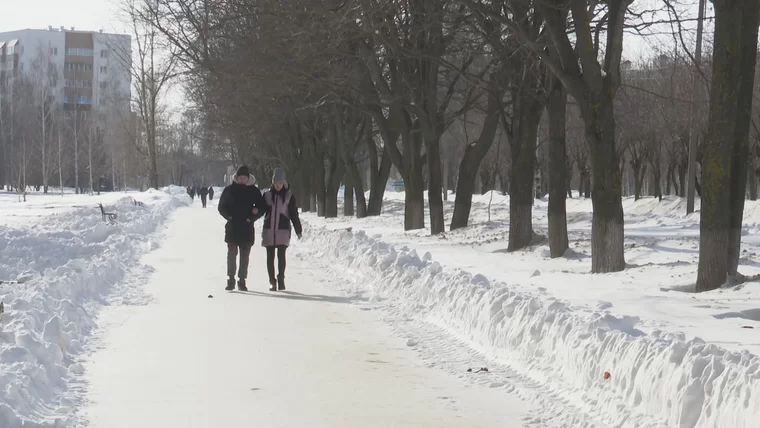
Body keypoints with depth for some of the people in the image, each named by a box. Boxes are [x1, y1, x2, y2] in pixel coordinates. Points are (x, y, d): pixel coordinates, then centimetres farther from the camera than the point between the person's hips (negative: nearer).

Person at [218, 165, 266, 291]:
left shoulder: (254, 191, 5)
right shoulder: (229, 190, 3)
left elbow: (262, 208, 9)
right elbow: (221, 207, 9)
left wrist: (251, 218, -5)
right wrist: (229, 217, -6)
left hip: (247, 228, 1)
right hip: (232, 227, -1)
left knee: (244, 255, 1)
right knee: (232, 253, -5)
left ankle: (242, 281, 7)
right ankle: (230, 280, -1)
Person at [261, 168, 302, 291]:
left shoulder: (289, 196, 3)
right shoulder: (267, 195, 6)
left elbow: (294, 214, 4)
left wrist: (298, 230, 2)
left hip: (283, 230, -2)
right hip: (269, 230, 2)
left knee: (281, 255, -6)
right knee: (270, 256, 1)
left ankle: (281, 279, 6)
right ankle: (272, 281, 7)